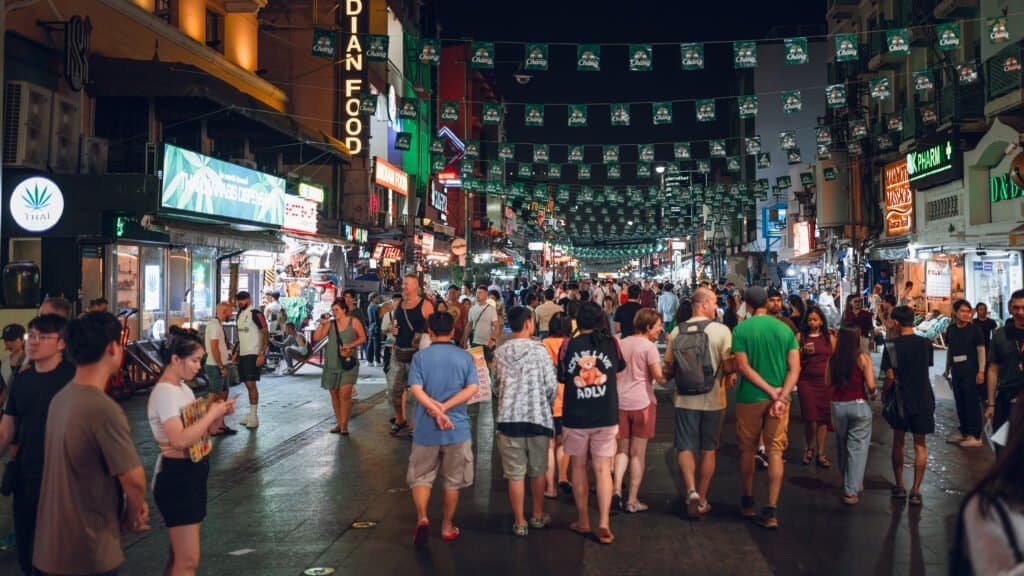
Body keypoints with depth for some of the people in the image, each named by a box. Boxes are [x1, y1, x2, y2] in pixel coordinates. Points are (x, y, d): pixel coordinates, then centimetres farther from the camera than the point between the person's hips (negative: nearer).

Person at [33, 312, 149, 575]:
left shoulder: (60, 399, 3)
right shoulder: (104, 408, -25)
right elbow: (134, 479, -22)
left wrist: (132, 502, 8)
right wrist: (133, 516, -2)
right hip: (87, 551, -8)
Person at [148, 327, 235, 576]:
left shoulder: (183, 388, 10)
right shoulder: (164, 392, -18)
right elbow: (180, 439, -31)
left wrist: (218, 414, -1)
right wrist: (211, 414, -21)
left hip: (194, 472, 10)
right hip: (177, 476, -10)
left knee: (180, 556, 18)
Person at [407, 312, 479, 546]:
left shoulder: (420, 357, -2)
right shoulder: (465, 357, 0)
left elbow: (416, 390, -14)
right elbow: (472, 389, -12)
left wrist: (435, 410, -19)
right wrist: (444, 407, -16)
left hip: (426, 429, -1)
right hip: (458, 429, 1)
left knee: (420, 477, 12)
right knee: (452, 481, 14)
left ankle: (422, 518, -7)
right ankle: (447, 527, 23)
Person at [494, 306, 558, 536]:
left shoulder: (500, 352, 0)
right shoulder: (539, 349, -8)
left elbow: (497, 385, 4)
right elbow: (551, 386, -8)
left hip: (509, 417, 1)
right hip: (538, 417, -1)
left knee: (515, 474, 6)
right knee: (538, 471, 16)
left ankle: (520, 522, 11)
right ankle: (538, 516, 29)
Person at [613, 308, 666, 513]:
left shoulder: (621, 344, 10)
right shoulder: (649, 346, -9)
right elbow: (660, 378, -16)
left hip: (620, 402, 5)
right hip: (642, 402, -5)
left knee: (622, 449, 15)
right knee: (638, 453, 4)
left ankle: (617, 489, -4)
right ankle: (632, 500, 8)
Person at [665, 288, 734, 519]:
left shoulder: (678, 331, -1)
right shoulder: (721, 330, -10)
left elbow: (669, 368, 5)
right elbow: (729, 366, -12)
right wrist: (729, 378, 10)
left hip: (684, 398, 1)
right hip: (712, 398, -1)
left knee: (685, 448, 7)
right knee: (708, 450, 12)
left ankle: (691, 490, -15)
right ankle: (702, 500, 19)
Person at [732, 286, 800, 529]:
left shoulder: (741, 330, -6)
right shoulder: (784, 329, 2)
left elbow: (743, 367, -13)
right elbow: (795, 368, -6)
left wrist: (771, 391, -11)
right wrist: (781, 397, -12)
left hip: (750, 398, -2)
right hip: (779, 398, 2)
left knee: (747, 450, 14)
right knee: (775, 452, 4)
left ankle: (748, 502, 27)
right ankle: (772, 511, -1)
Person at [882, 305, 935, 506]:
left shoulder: (892, 345, -12)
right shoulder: (926, 343, -3)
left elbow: (890, 377, -14)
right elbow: (927, 367, 7)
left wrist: (885, 393, 1)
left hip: (900, 399, -1)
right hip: (923, 399, 2)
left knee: (898, 442, 15)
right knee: (920, 445, 9)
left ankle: (899, 487, 21)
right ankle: (915, 490, 6)